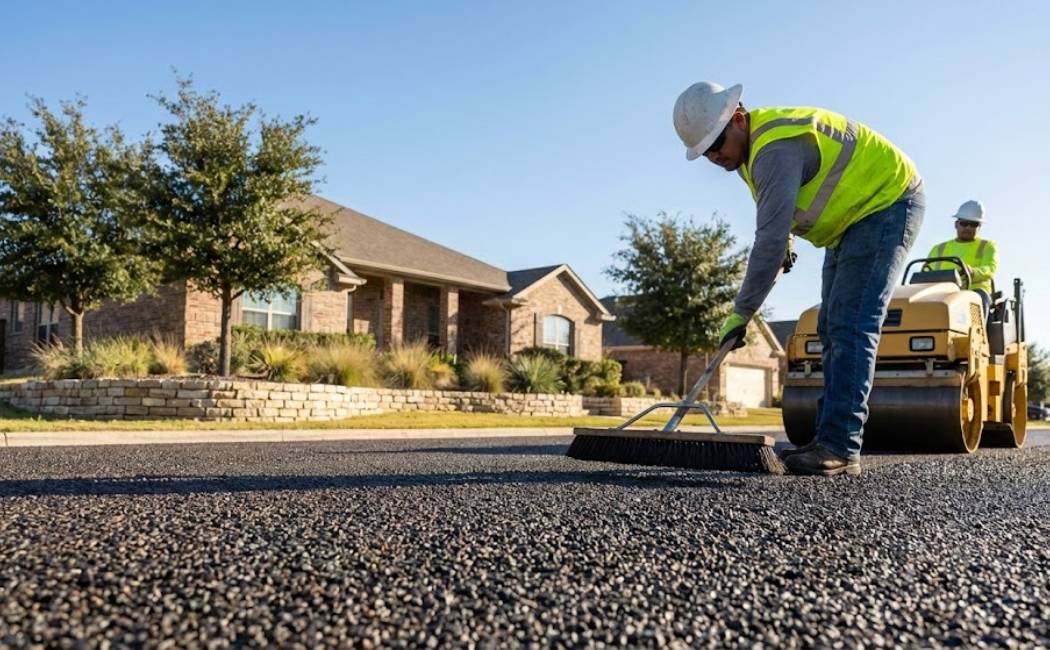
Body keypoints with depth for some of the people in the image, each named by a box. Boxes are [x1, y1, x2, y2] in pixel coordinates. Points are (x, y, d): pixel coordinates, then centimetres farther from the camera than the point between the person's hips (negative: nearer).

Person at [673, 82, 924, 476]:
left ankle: (840, 448, -22)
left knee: (850, 327, -20)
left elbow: (770, 239, -35)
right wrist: (785, 244, 9)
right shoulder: (753, 143, 1)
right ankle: (832, 441, 7)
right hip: (853, 218, 11)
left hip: (888, 204, -10)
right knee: (833, 329, 6)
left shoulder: (776, 149, -31)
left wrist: (741, 311, -30)